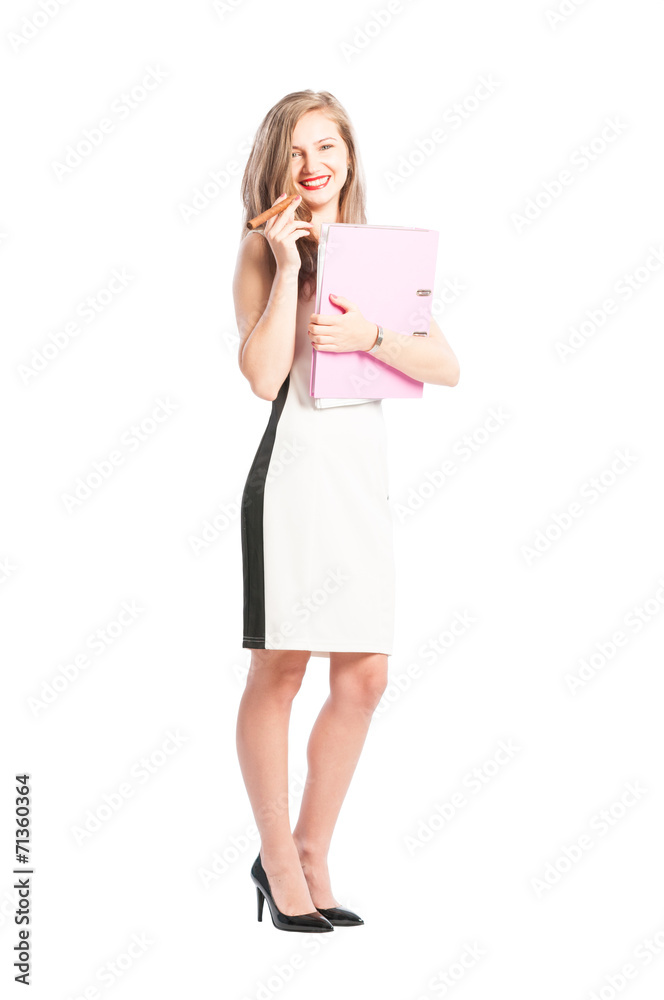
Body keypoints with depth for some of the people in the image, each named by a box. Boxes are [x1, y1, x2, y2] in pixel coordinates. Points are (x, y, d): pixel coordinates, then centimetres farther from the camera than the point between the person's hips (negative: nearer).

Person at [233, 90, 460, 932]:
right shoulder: (263, 250, 0)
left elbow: (447, 367, 2)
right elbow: (263, 376, -14)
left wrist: (369, 335, -14)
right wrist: (288, 265, -12)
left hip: (367, 473, 6)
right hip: (297, 467, -5)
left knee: (363, 676, 7)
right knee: (280, 668, 0)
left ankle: (311, 853, 22)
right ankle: (278, 861, 15)